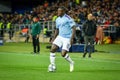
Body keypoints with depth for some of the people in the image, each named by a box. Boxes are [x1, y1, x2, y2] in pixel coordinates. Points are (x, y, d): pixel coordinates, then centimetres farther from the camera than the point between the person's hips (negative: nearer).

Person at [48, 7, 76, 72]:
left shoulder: (68, 19, -14)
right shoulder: (57, 20, 10)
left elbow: (73, 28, -15)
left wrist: (72, 38, -23)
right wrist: (54, 38, 14)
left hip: (67, 38, -7)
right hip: (60, 37, 7)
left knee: (63, 54, -11)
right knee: (52, 49, -10)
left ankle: (71, 63, 17)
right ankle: (52, 65, -2)